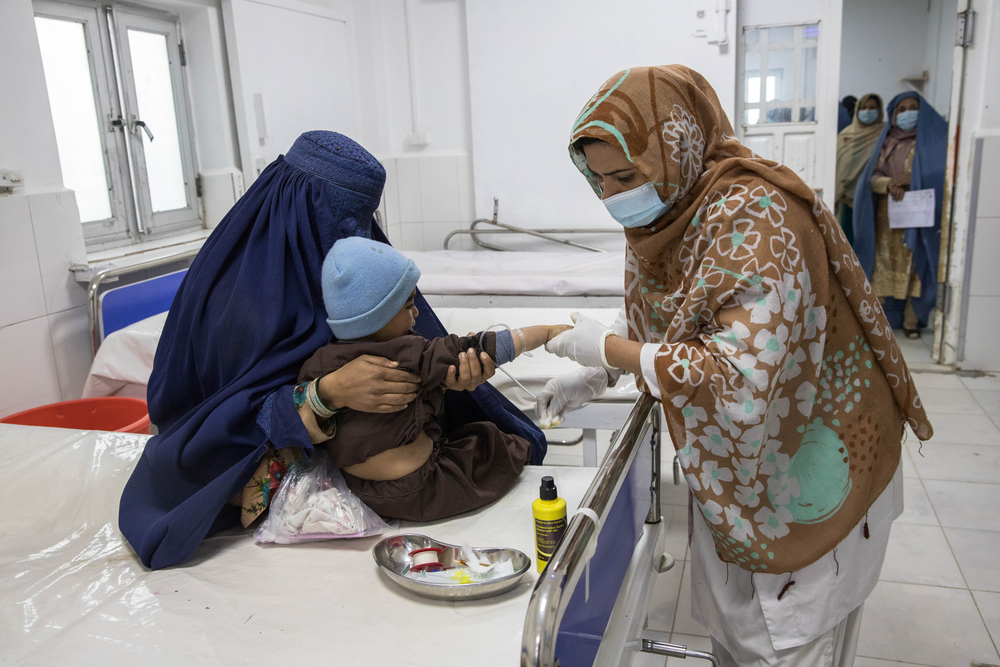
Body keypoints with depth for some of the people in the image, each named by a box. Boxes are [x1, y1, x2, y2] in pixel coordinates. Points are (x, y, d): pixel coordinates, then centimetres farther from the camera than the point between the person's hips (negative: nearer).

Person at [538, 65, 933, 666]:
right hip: (727, 466, 8)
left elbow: (743, 380, -38)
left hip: (803, 473, -7)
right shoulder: (663, 215, -2)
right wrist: (590, 377, -3)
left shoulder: (755, 217, -29)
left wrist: (608, 347, -28)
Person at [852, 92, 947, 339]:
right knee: (885, 265, 0)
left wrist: (911, 179, -14)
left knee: (914, 267, -6)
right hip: (887, 215, 2)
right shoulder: (887, 140, 13)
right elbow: (872, 176, 4)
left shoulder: (933, 137, 8)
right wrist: (889, 184, -15)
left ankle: (911, 321, -2)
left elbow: (940, 170, -1)